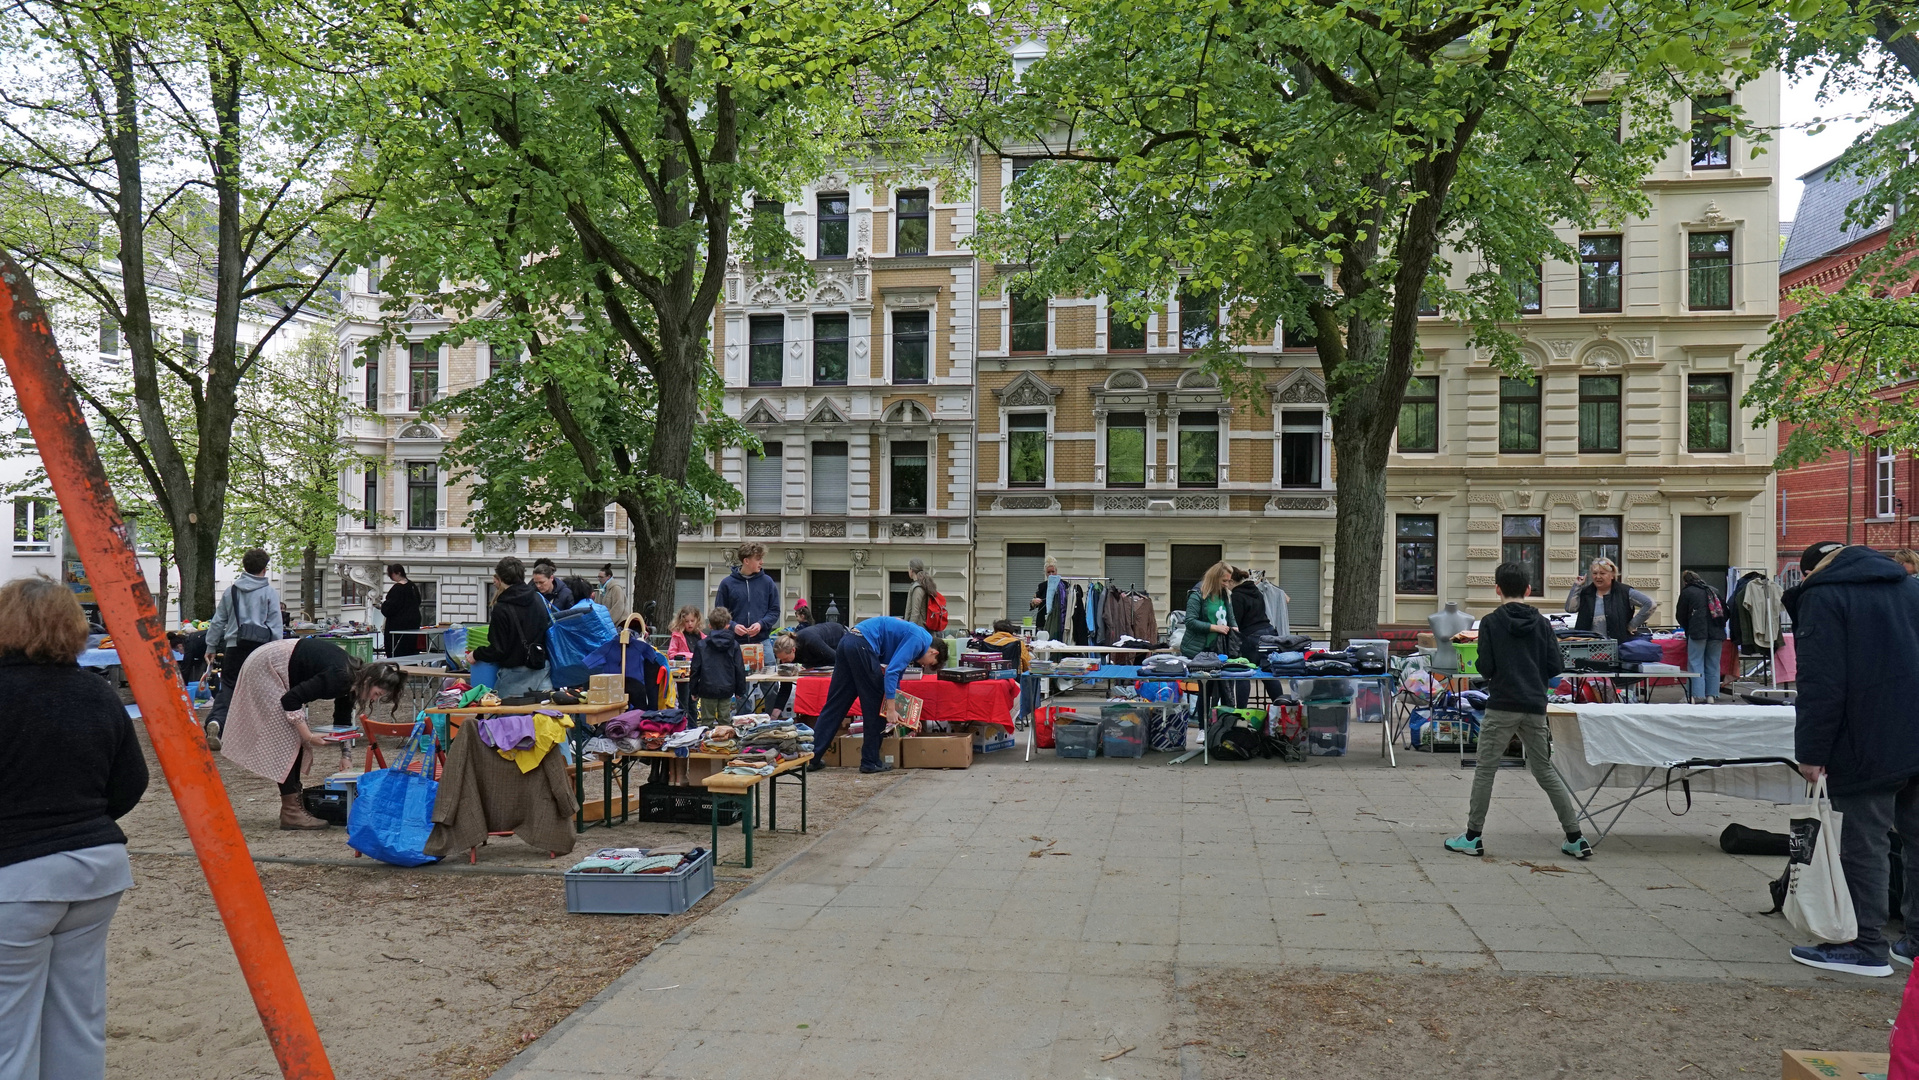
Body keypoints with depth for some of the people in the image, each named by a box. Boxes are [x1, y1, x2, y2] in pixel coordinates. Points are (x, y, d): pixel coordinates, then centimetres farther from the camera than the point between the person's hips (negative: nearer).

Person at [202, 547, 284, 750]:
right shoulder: (270, 592, 0)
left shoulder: (231, 590, 11)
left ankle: (215, 722, -19)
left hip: (233, 646, 2)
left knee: (227, 688, 5)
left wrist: (212, 647, 24)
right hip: (260, 648, -2)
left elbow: (218, 621, 16)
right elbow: (275, 626, -1)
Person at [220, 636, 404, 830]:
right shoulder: (340, 677, -29)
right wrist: (308, 735, -24)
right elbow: (291, 700, -28)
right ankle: (290, 813, -12)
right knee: (285, 739, -12)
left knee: (296, 738, 8)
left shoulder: (352, 679, -1)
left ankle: (295, 801, 12)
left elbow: (343, 721, 10)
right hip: (264, 668, -10)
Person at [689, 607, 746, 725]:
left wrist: (694, 690, 9)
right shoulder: (734, 645, 0)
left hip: (707, 689, -1)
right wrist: (740, 691, 11)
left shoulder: (701, 645, -3)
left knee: (707, 720, 5)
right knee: (725, 719, 9)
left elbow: (695, 669, -1)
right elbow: (739, 669, 2)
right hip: (727, 689, 1)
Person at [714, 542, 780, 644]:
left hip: (762, 640, 1)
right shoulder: (727, 583, 3)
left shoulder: (767, 582, 6)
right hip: (736, 642, -1)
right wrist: (733, 626, -13)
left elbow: (774, 610, 7)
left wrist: (761, 624, -11)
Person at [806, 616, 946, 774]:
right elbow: (891, 671, -15)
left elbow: (895, 671, 30)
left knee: (834, 704, 10)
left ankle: (813, 757, 10)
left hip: (847, 642, 10)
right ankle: (870, 762, 9)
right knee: (875, 705, 3)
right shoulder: (918, 641, -4)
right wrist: (891, 708, -13)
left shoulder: (910, 636, 23)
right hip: (862, 646, -10)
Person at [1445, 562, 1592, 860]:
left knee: (1485, 770, 5)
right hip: (1535, 707, 4)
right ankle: (1576, 838, 12)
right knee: (1545, 771, 13)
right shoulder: (1543, 624, 4)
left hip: (1502, 706, -4)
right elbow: (1556, 667, 2)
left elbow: (1485, 667, -10)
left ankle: (1472, 837, 8)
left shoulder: (1491, 622, -6)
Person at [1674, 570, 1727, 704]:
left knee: (1695, 663, -2)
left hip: (1698, 632, -5)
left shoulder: (1686, 592, 5)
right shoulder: (1713, 590, 19)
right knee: (1713, 664, 8)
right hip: (1716, 632, 5)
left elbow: (1680, 615, 8)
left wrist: (1688, 629, 24)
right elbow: (1725, 611, 20)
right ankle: (1711, 695, 8)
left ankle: (1698, 695, -8)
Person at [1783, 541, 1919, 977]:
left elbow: (1821, 683, -15)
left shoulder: (1822, 597, -8)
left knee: (1865, 843, -1)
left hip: (1870, 745, -7)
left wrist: (1811, 751, -11)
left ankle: (1868, 947, 5)